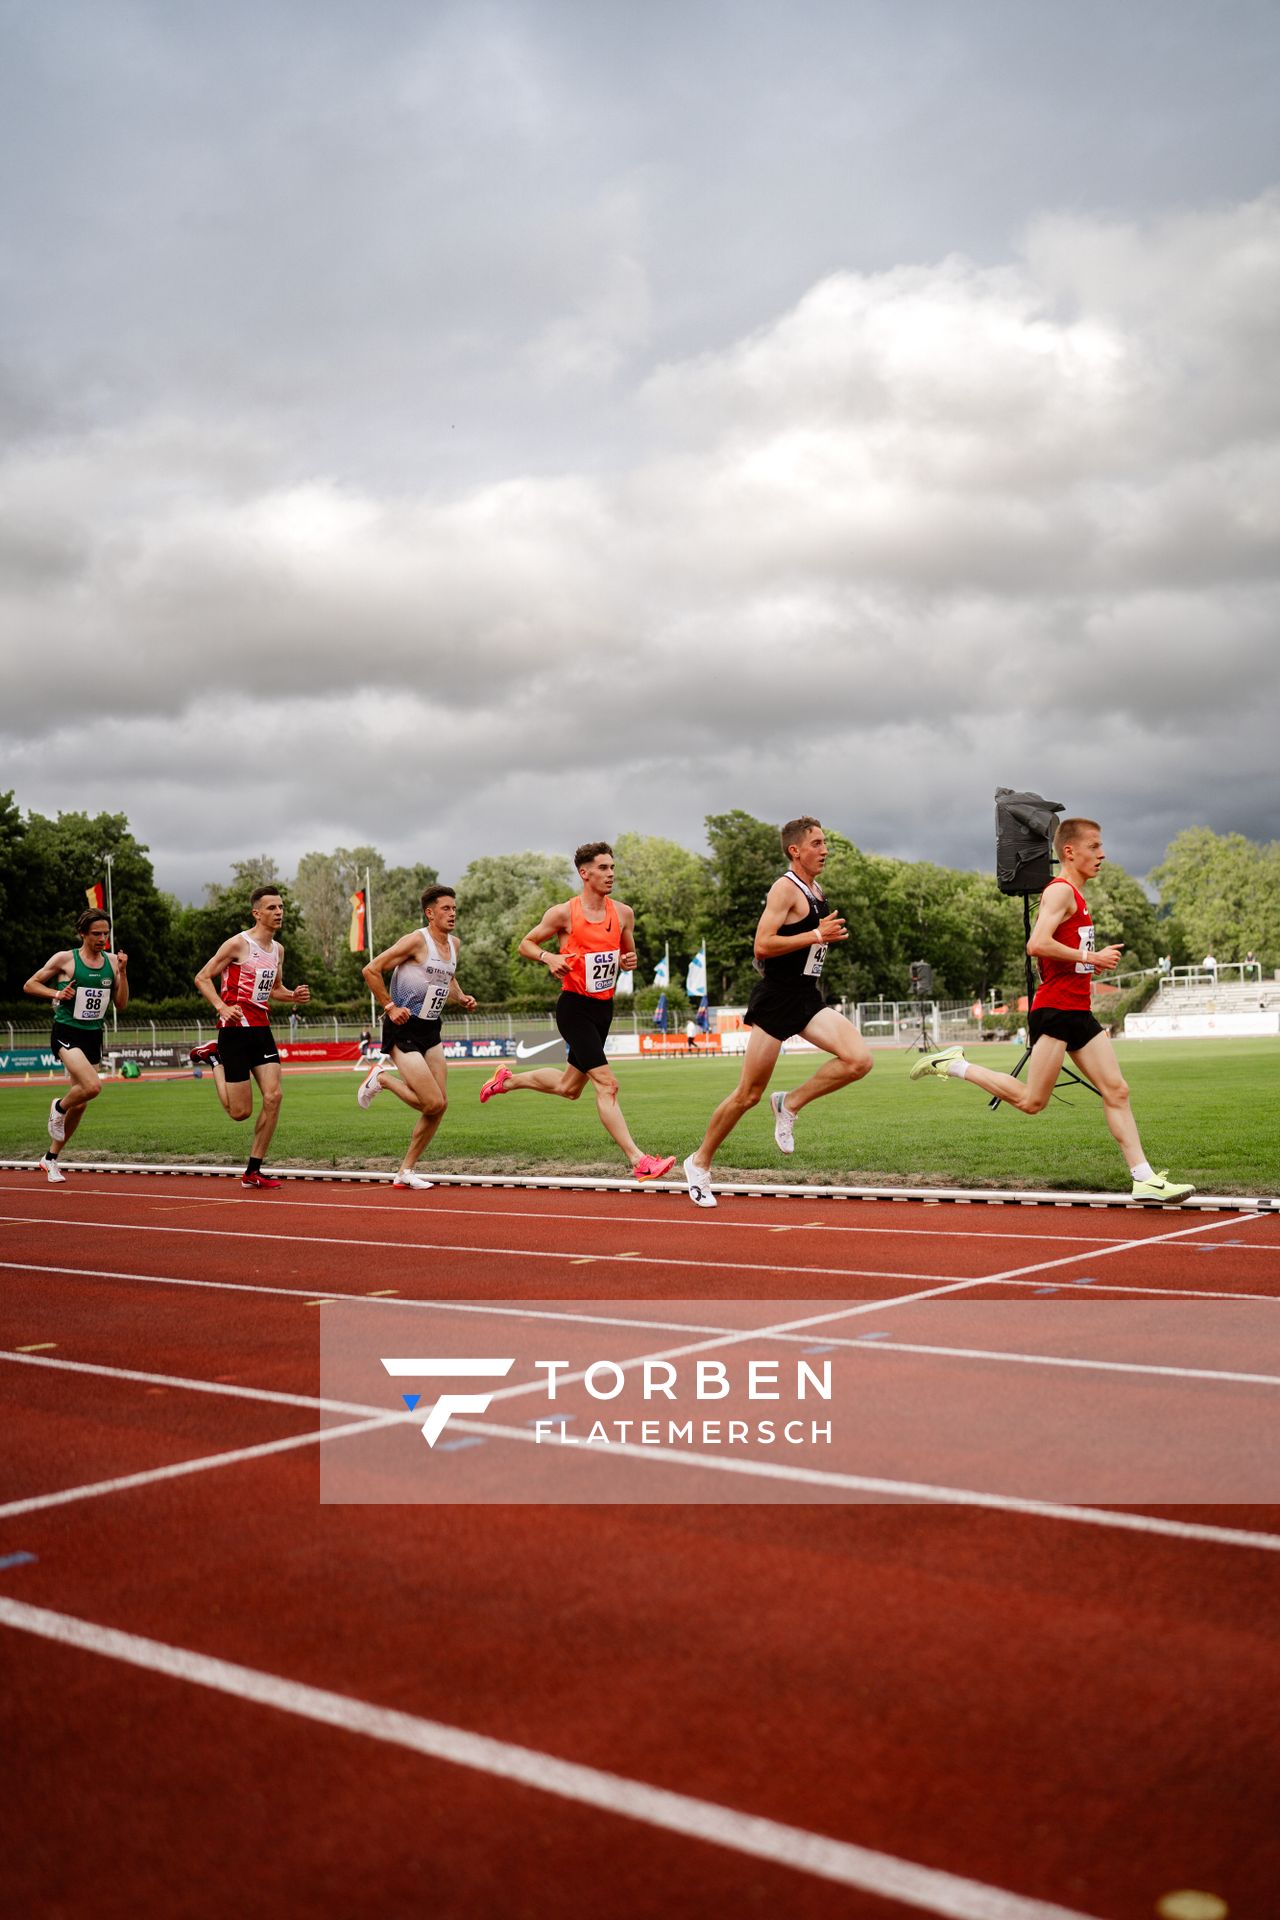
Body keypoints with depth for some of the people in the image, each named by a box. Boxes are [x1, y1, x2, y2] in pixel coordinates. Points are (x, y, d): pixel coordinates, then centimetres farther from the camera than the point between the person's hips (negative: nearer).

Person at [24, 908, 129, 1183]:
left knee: (80, 1103, 9)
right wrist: (56, 993, -14)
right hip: (66, 1033, -5)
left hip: (93, 1036, 5)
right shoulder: (65, 959, -6)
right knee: (92, 1086, -27)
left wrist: (122, 973, -5)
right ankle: (58, 1106, 7)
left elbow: (121, 1005, 7)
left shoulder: (112, 961, 6)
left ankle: (51, 1158, 27)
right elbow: (29, 985, 2)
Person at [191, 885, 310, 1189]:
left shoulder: (278, 950, 13)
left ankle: (253, 1171, 1)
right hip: (235, 1028, -6)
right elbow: (202, 977, -7)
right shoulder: (238, 944, -9)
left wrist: (294, 996, 5)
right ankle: (215, 1058, 23)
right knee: (240, 1111, -3)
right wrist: (221, 1007, -22)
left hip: (261, 1029, 6)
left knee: (273, 1096, -8)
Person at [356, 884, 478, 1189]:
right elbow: (371, 970, -14)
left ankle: (406, 1172, 15)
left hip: (430, 1030, 8)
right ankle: (382, 1077, 10)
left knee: (439, 1106, 3)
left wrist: (461, 998, 7)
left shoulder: (454, 944, 10)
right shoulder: (417, 940, -15)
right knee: (433, 1103, -14)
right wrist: (389, 1007, -15)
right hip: (404, 1029, -8)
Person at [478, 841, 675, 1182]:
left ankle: (508, 1080, 42)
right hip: (574, 1007, -7)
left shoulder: (623, 913, 5)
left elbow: (627, 955, 18)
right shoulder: (563, 913, -9)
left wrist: (630, 962, -6)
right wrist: (548, 957, -19)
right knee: (606, 1083, -16)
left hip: (604, 1007, 7)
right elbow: (525, 944, 1)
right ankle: (639, 1161, -17)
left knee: (569, 1087, 19)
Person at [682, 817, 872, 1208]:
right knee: (749, 1094, 0)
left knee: (859, 1060, -15)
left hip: (808, 999, 8)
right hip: (776, 999, -8)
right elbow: (762, 945, -21)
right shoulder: (785, 888, -12)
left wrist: (829, 935, 15)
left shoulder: (816, 891, 16)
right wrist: (816, 935, -21)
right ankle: (700, 1163, 18)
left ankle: (790, 1104, 4)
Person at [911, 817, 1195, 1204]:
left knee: (1117, 1091, 3)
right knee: (1031, 1101, -6)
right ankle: (955, 1066, 7)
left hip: (1078, 1013, 10)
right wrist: (1089, 958, -19)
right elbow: (1037, 944, -26)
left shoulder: (1076, 896, 20)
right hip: (1054, 1010, -10)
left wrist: (1097, 958, 14)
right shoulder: (1060, 891, -11)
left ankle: (1144, 1179, 2)